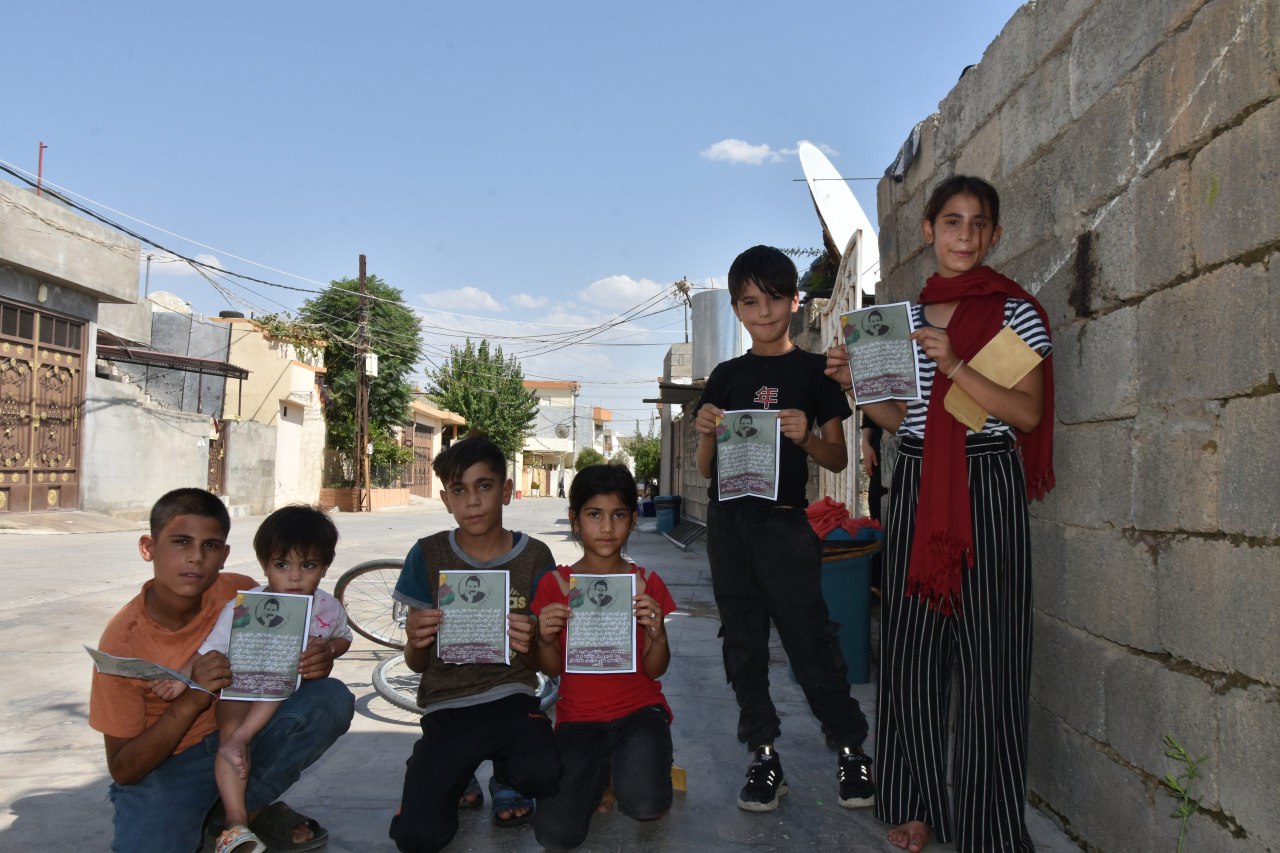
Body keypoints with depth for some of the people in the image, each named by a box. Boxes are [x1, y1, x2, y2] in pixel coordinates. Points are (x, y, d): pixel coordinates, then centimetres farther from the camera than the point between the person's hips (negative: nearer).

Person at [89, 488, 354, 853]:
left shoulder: (240, 594, -13)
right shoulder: (124, 640, -20)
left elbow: (285, 660, 3)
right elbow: (123, 769, -16)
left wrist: (314, 663, -23)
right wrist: (191, 701, -32)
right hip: (164, 765, -3)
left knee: (331, 699, -20)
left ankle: (241, 808, -4)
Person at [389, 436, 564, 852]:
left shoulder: (533, 556, 1)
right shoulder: (428, 555, 2)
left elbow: (539, 664, 6)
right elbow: (417, 664, 7)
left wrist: (529, 645, -18)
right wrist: (416, 641, -17)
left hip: (510, 697, 0)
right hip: (446, 707, 0)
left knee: (544, 774, -32)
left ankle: (506, 775, 7)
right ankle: (456, 781, 16)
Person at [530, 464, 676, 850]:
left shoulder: (646, 584, 0)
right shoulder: (555, 584, 0)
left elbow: (655, 669, -2)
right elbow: (553, 668, 2)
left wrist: (658, 633, -23)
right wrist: (545, 638, -20)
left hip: (638, 710, -1)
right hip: (578, 717, 1)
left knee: (644, 806, -29)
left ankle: (631, 762, 8)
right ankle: (600, 769, 13)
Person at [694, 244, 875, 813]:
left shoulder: (813, 371, 3)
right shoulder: (726, 376, 12)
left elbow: (838, 459, 3)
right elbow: (706, 467, 13)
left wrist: (805, 437, -17)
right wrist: (706, 432, -8)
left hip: (784, 519, -4)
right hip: (727, 521, 4)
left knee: (809, 640, -4)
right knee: (742, 643, 7)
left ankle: (850, 749, 14)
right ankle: (763, 755, 17)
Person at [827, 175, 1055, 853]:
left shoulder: (1016, 312, 1)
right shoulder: (906, 314, 14)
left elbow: (1027, 414, -8)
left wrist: (954, 366, -18)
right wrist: (855, 383, 0)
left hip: (986, 486, -4)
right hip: (916, 484, 4)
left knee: (987, 651, -3)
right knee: (910, 644, 6)